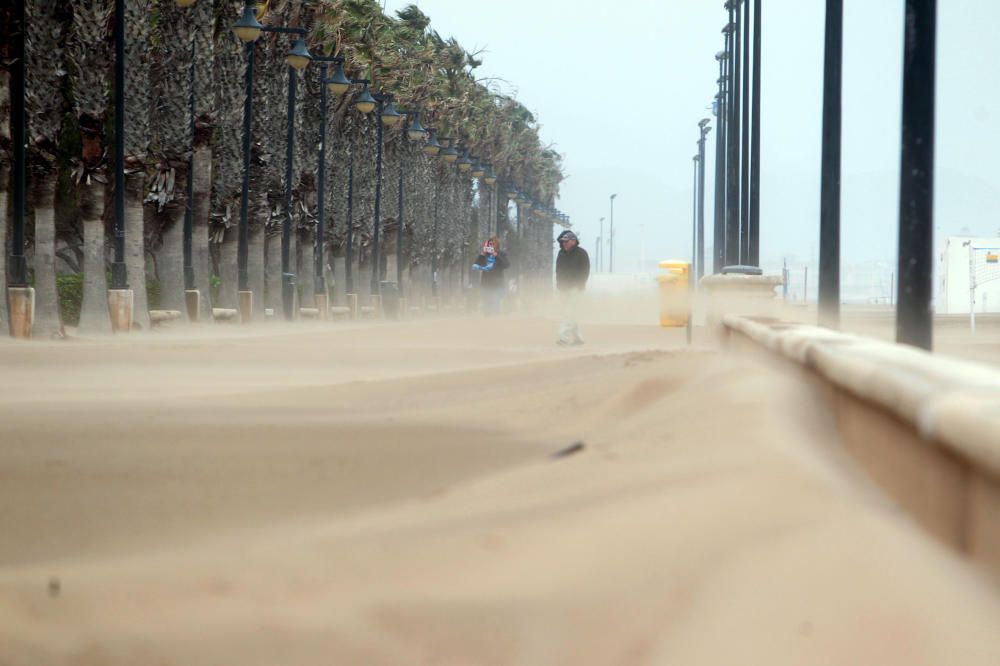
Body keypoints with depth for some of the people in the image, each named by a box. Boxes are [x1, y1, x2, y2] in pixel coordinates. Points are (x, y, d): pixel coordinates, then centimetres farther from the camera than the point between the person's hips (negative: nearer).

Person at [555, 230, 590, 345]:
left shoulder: (581, 253, -5)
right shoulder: (561, 253, 12)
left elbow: (585, 271, -7)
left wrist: (579, 286, -14)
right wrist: (559, 284, 11)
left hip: (574, 288, -7)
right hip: (563, 287, 7)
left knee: (569, 312, -16)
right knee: (568, 313, 7)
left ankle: (564, 337, -25)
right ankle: (577, 337, 14)